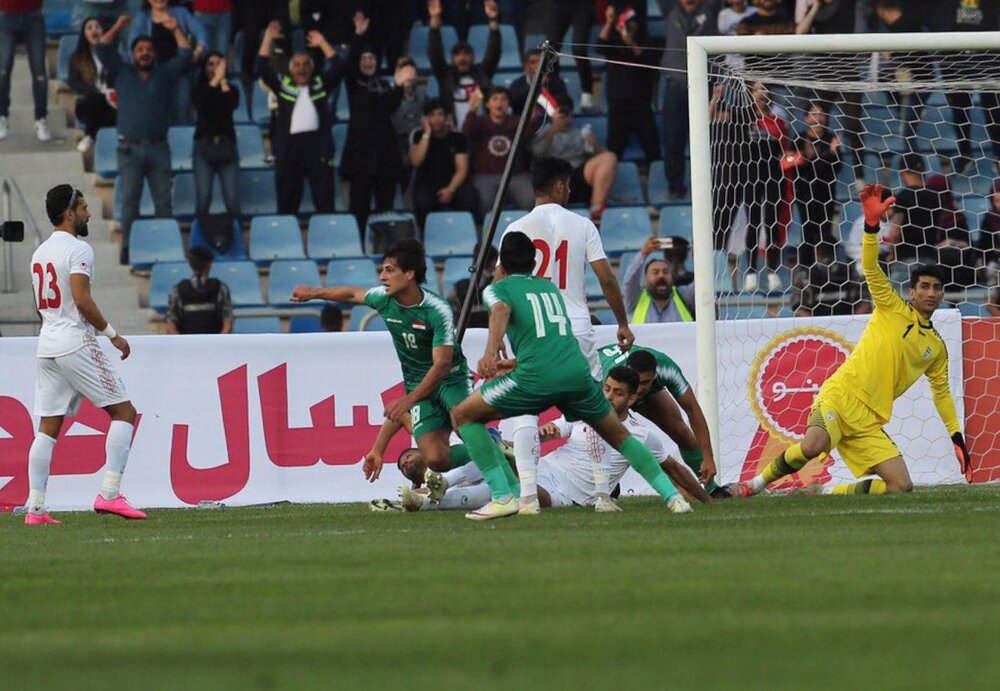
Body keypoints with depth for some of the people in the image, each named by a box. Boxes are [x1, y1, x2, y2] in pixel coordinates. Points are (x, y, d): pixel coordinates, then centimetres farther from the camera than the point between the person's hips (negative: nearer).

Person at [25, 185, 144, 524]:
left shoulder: (40, 253, 17)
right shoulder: (77, 249, -9)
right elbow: (82, 301, -19)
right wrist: (112, 334, -10)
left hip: (47, 344, 8)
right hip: (76, 342, -8)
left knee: (47, 428, 6)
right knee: (124, 412, -1)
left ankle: (35, 508, 1)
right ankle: (109, 494, -11)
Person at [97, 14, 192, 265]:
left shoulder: (164, 74, 14)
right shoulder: (122, 73, 13)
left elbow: (185, 55, 6)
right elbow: (102, 49, 7)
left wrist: (176, 30, 4)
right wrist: (117, 27, 3)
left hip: (158, 148, 1)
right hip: (130, 149, -1)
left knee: (163, 201, -1)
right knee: (129, 201, -4)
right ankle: (127, 247, -2)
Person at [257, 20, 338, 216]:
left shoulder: (321, 84, 14)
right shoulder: (283, 86, 13)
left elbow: (337, 67, 5)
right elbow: (263, 69, 6)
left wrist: (322, 43, 2)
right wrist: (268, 39, 3)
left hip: (318, 145, 0)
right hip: (289, 146, 0)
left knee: (324, 199, -2)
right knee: (287, 201, 3)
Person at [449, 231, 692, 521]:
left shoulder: (497, 288, 12)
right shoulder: (550, 287, 29)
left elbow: (501, 310, -14)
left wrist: (491, 350, -31)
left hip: (537, 378, -5)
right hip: (578, 372, 5)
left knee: (463, 415, 10)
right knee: (618, 434, 26)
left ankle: (503, 497, -1)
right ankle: (673, 496, 16)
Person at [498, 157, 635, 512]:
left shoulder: (516, 230, 2)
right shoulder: (582, 226, 3)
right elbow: (606, 279, 0)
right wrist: (623, 323, 11)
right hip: (577, 330, 0)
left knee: (524, 410, 2)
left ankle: (527, 493, -12)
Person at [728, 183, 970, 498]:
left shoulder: (937, 348, 20)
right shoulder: (894, 309, 7)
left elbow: (941, 391, 32)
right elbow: (870, 268, -6)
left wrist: (957, 437, 26)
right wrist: (872, 224, -21)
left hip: (870, 422, 5)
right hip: (841, 394, -5)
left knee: (901, 487, -10)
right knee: (812, 447, -35)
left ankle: (830, 493, 8)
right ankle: (754, 485, -12)